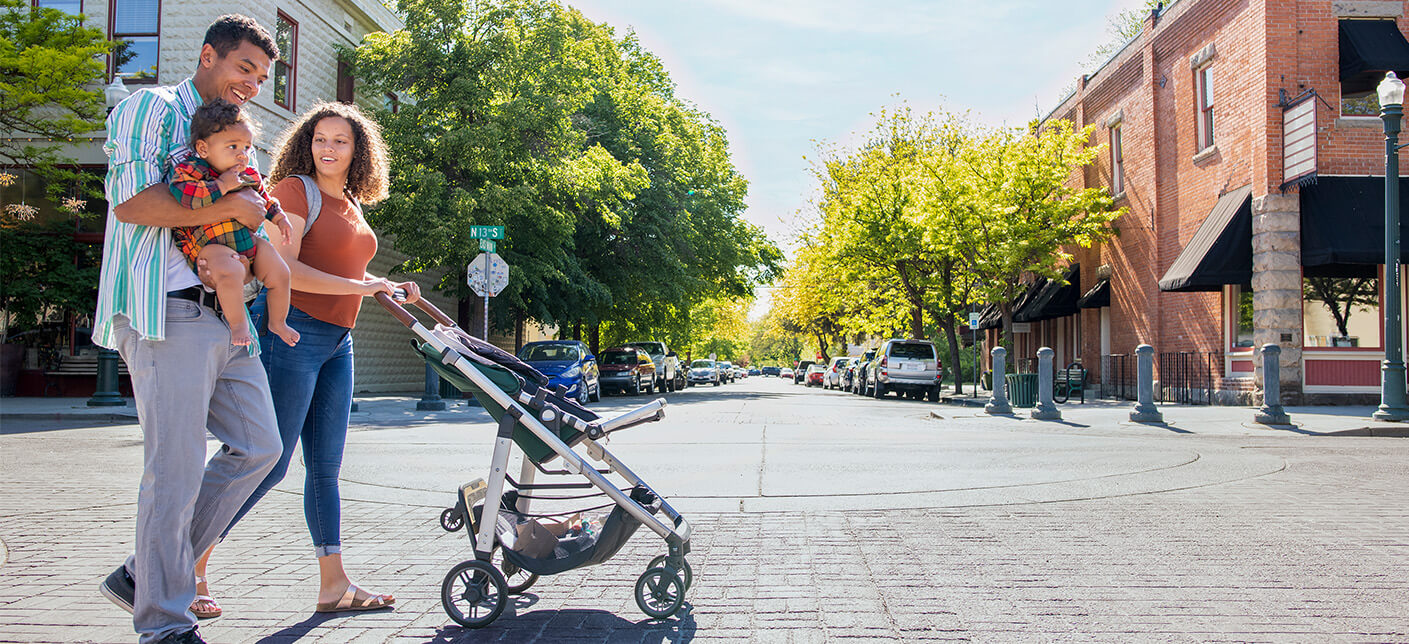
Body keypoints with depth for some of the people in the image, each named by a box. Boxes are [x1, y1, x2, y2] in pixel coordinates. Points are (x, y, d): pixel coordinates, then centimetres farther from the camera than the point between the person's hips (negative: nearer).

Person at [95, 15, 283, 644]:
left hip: (226, 316, 9)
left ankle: (143, 575, 16)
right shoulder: (152, 108, 0)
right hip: (170, 313, -9)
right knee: (176, 469, -8)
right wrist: (226, 207, -10)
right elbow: (129, 202, -14)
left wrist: (261, 218, 11)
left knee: (258, 447, 6)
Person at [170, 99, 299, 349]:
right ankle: (238, 325, -17)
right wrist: (222, 185, -26)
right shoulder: (189, 170, -9)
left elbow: (264, 198, 30)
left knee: (280, 272, -5)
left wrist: (280, 218, 19)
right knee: (230, 272, -36)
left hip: (249, 242, 7)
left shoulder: (249, 175, 11)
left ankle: (277, 321, 19)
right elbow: (182, 195, -29)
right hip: (211, 246, -7)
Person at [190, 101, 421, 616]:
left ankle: (334, 585, 14)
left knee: (326, 467, 9)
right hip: (292, 331, -8)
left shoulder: (351, 203, 18)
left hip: (337, 342, 8)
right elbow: (283, 267, -17)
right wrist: (358, 287, -17)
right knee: (269, 462, -8)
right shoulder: (294, 189, -6)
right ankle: (189, 566, 7)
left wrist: (391, 288, 16)